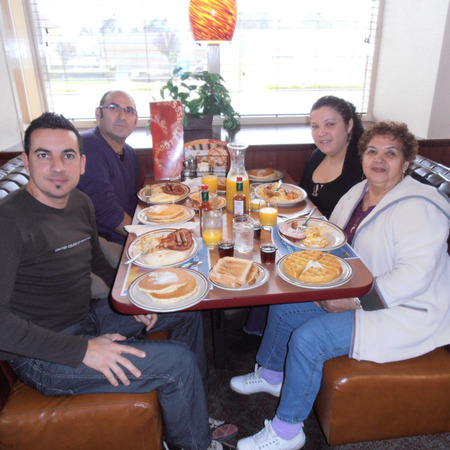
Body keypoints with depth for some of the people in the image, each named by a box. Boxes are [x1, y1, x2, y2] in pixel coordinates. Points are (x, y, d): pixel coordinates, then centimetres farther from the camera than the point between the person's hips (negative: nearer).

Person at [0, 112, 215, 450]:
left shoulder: (81, 203, 3)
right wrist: (82, 350, -29)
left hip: (89, 316, 9)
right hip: (43, 356, -9)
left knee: (187, 313, 13)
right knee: (178, 363, -19)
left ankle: (195, 414, 30)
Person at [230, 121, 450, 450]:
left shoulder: (418, 208, -22)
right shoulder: (358, 193, 4)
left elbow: (414, 275, -29)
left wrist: (354, 301, -28)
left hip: (405, 311, -8)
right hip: (353, 291, 9)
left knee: (308, 338, -22)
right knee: (283, 305, 4)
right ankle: (272, 374, 30)